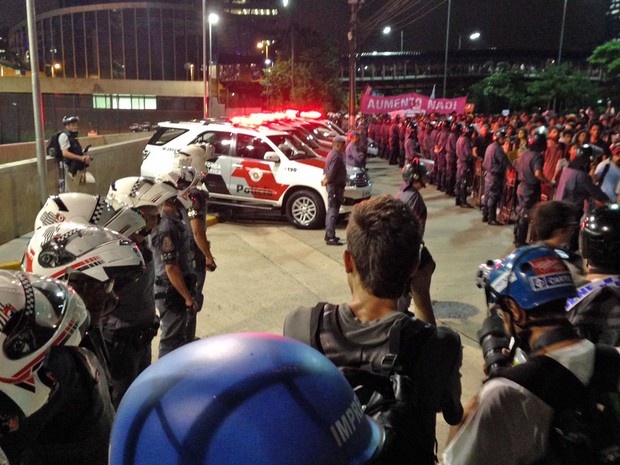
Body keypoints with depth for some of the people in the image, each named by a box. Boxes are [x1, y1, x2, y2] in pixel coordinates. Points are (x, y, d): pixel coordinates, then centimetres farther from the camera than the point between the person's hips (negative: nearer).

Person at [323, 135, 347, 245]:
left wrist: (326, 178, 4)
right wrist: (327, 180, -9)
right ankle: (330, 238, -4)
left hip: (333, 185, 11)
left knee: (331, 210, 17)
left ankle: (329, 234, 26)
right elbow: (332, 172, -24)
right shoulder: (337, 156, -19)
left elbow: (327, 169, 18)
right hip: (335, 186, -11)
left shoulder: (332, 154, 14)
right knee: (333, 211, -7)